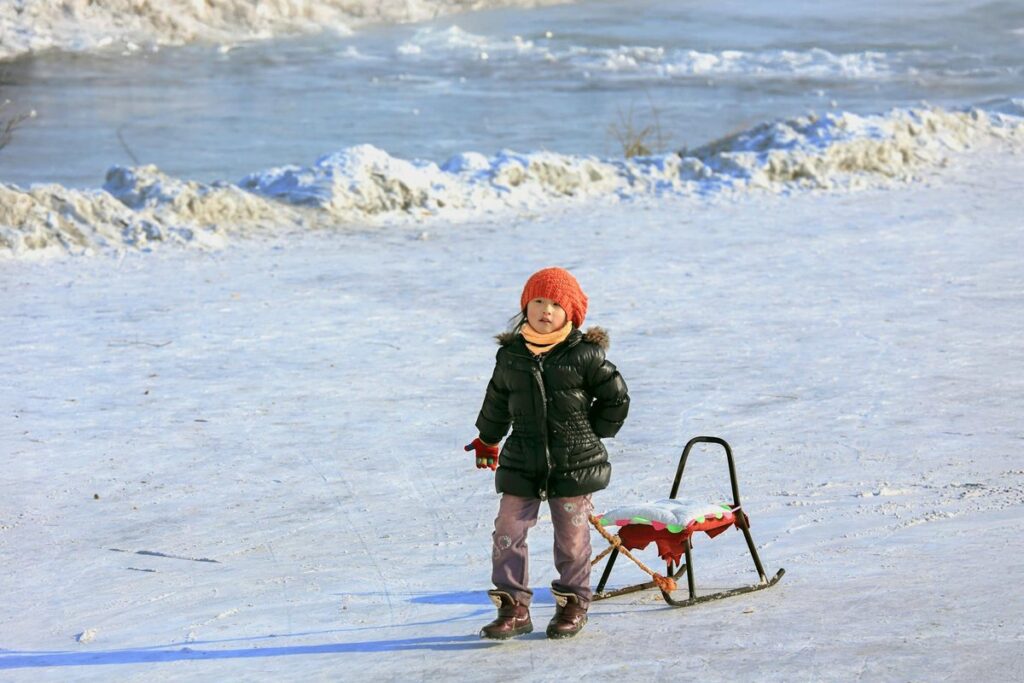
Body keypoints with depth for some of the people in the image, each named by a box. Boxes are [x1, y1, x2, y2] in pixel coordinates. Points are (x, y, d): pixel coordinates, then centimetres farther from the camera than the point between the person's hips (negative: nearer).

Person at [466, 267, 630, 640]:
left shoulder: (585, 354, -6)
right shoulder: (510, 355, 4)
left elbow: (616, 397, 3)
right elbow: (497, 401, 20)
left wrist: (591, 434, 4)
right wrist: (487, 439, 30)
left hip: (574, 465, -3)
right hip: (521, 464, 3)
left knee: (572, 537, 6)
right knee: (508, 532, -3)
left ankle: (573, 604, 24)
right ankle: (514, 607, 6)